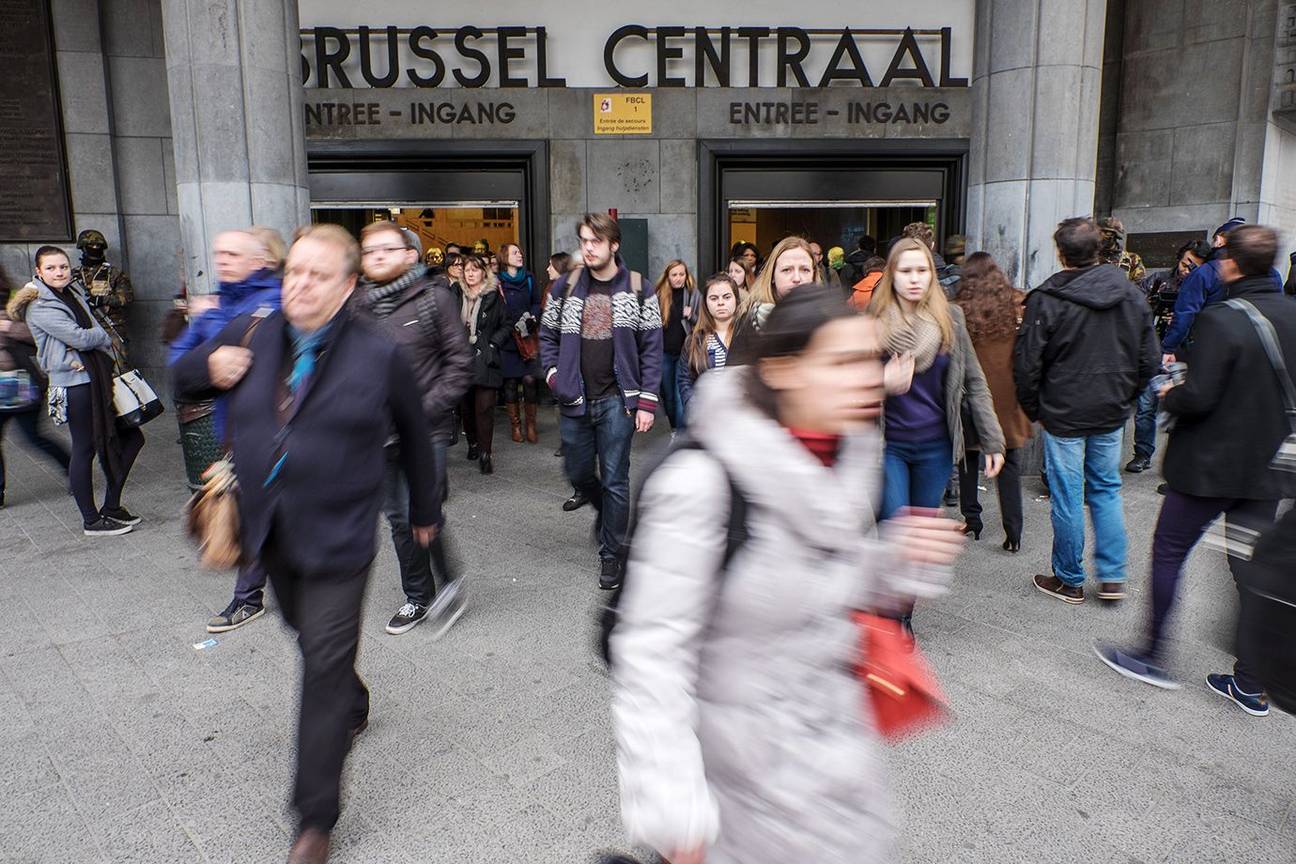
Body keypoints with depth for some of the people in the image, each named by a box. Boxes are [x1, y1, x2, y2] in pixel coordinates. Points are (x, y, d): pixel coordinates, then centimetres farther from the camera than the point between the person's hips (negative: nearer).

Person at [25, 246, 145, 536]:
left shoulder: (74, 293, 16)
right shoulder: (40, 307, -9)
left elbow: (95, 329, 20)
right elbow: (79, 338, -18)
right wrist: (104, 336, 1)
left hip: (97, 376, 8)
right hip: (73, 383, -8)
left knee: (130, 436, 7)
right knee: (85, 449, -1)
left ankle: (111, 506, 19)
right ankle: (91, 521, 10)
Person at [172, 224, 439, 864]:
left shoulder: (380, 356, -9)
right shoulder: (248, 337, 1)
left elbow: (414, 438, 3)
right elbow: (182, 378, 18)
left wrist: (425, 510, 13)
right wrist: (209, 367, -7)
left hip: (337, 540, -5)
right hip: (271, 532, 5)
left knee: (325, 668, -2)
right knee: (312, 644, 24)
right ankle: (353, 708, 54)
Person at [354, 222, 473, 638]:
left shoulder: (434, 297, -4)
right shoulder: (355, 305, 6)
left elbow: (459, 364, -5)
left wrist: (424, 409, -13)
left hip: (426, 430, -4)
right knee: (398, 519, 12)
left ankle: (449, 584, 14)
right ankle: (419, 598, 29)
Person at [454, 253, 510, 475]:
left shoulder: (494, 296, 0)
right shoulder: (457, 295, 9)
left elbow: (507, 325, 3)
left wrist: (492, 344, -6)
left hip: (485, 359, -4)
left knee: (484, 408, -8)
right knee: (465, 406, 10)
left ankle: (486, 453, -3)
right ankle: (473, 443, 29)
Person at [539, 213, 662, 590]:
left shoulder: (639, 290, -2)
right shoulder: (565, 286, 5)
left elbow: (652, 348, -2)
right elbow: (547, 335, 14)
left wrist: (647, 402, -8)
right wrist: (554, 374, -1)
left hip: (617, 400, -3)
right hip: (575, 400, 3)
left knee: (614, 480, 1)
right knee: (578, 474, 13)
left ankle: (611, 555, 15)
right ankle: (607, 510, 45)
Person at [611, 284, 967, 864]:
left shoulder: (850, 460, -4)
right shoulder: (704, 483, -26)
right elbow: (653, 649, -23)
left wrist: (901, 560, -8)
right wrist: (673, 815, -24)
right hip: (752, 764, -7)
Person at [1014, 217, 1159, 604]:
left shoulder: (1046, 300, -15)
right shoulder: (1131, 295, 1)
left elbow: (1027, 363, -12)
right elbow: (1149, 358, 5)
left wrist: (1032, 409, 2)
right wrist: (1125, 397, 17)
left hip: (1063, 414, -4)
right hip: (1112, 413, 5)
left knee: (1067, 498, 5)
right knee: (1106, 490, 17)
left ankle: (1069, 580, 17)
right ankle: (1113, 577, 19)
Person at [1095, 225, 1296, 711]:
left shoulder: (1221, 320, -18)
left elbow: (1198, 397, -23)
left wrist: (1169, 396, -3)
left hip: (1210, 465, -7)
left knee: (1168, 552, 8)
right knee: (1252, 567, 12)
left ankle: (1152, 656, 16)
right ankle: (1251, 684, 20)